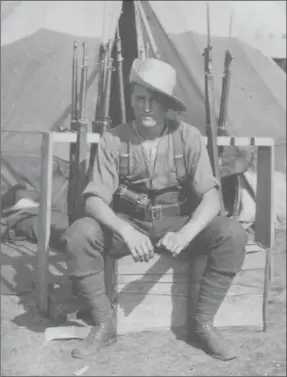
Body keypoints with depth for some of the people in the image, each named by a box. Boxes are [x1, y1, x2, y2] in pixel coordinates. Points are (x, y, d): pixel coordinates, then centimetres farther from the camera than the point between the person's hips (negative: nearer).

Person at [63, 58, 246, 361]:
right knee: (78, 234, -29)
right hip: (128, 225, 0)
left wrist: (186, 234, -35)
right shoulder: (113, 141, -10)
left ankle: (202, 323, -9)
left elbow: (210, 197, -15)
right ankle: (103, 324, -11)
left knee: (232, 234, -26)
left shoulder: (188, 137, -10)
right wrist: (127, 231, -35)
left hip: (177, 223, 0)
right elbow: (95, 199, -16)